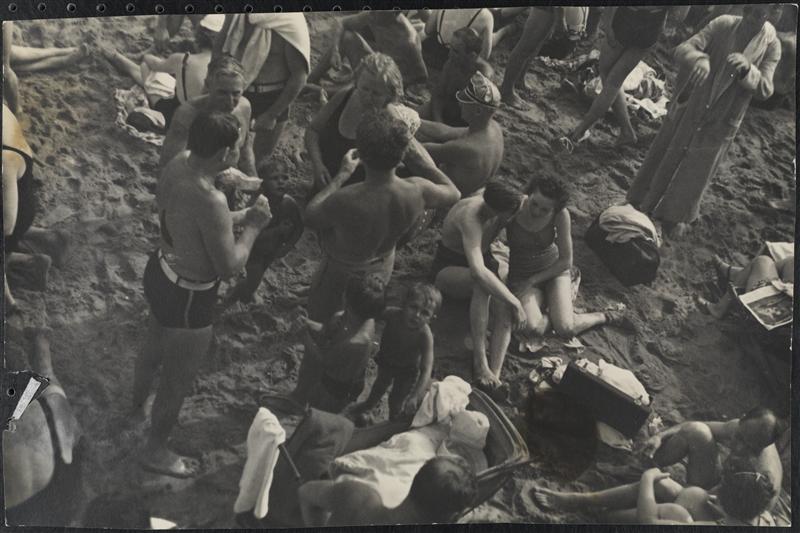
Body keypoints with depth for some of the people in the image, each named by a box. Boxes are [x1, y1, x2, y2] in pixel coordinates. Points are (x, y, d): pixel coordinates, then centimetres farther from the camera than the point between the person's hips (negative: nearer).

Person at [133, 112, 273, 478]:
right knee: (178, 380, 16)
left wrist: (237, 217, 0)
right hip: (187, 298, -9)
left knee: (154, 348, 36)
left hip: (161, 272, 9)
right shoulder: (210, 202, -38)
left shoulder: (180, 161, -11)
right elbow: (229, 267, -27)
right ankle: (154, 452, 41)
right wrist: (253, 227, -15)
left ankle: (138, 406, 65)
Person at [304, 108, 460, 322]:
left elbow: (310, 216, -19)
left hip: (341, 273, -4)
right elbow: (452, 193, -7)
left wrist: (342, 174, -12)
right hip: (382, 268, 4)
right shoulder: (417, 192, -33)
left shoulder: (344, 201, -44)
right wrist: (420, 159, -8)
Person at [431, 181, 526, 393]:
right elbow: (478, 272, -51)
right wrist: (515, 304, -49)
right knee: (483, 284, -40)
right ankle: (480, 363, -45)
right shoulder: (471, 218, -38)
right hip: (448, 269, -9)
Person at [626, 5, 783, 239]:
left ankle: (677, 215, 32)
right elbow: (683, 49, -18)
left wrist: (747, 69, -32)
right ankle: (642, 203, 33)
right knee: (664, 157, 13)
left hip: (719, 121, 0)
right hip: (688, 107, 0)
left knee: (696, 171, 11)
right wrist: (698, 59, -41)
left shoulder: (771, 46, -8)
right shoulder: (722, 25, -9)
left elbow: (765, 90, -13)